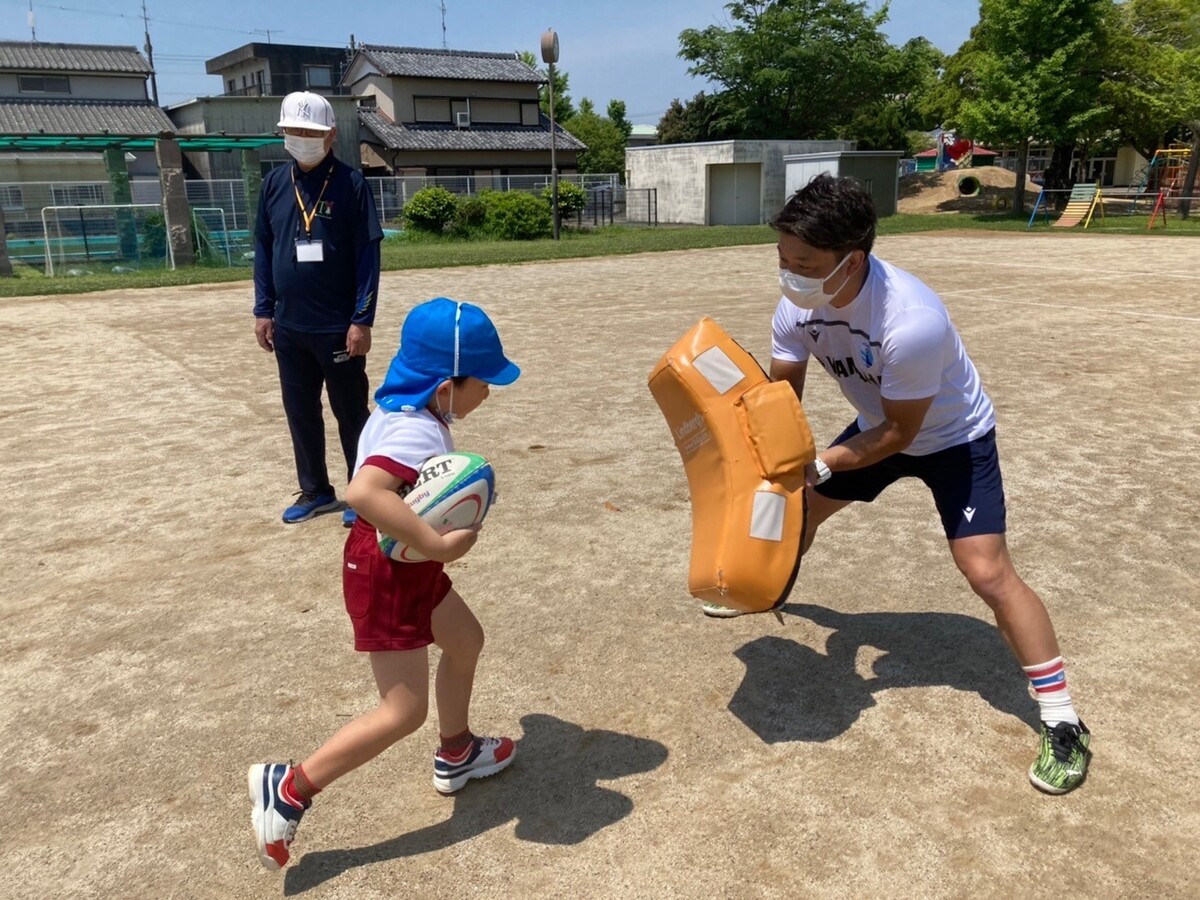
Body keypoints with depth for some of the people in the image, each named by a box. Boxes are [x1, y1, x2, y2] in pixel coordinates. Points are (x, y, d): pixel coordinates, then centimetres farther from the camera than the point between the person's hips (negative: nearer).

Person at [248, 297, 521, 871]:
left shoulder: (408, 411, 1)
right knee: (405, 710, -2)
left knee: (466, 641, 24)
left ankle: (456, 755, 44)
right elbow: (363, 493, -46)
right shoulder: (418, 432, -29)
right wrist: (439, 544, -43)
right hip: (386, 574, -10)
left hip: (407, 564, 10)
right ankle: (290, 788, 10)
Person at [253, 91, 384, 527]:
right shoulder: (275, 183, 7)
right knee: (300, 412, 13)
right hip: (289, 326, 5)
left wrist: (362, 320, -13)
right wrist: (263, 311, 7)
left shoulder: (351, 184, -7)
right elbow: (263, 248, 12)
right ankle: (315, 490, 28)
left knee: (351, 412, 6)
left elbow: (368, 255, -9)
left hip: (338, 326, -5)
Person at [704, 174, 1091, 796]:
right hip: (878, 426, 7)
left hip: (951, 436, -6)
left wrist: (822, 463, -29)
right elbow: (783, 393, -10)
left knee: (987, 572, -16)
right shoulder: (797, 304, -21)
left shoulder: (912, 322, -40)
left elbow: (901, 431, -28)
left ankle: (1063, 725, 0)